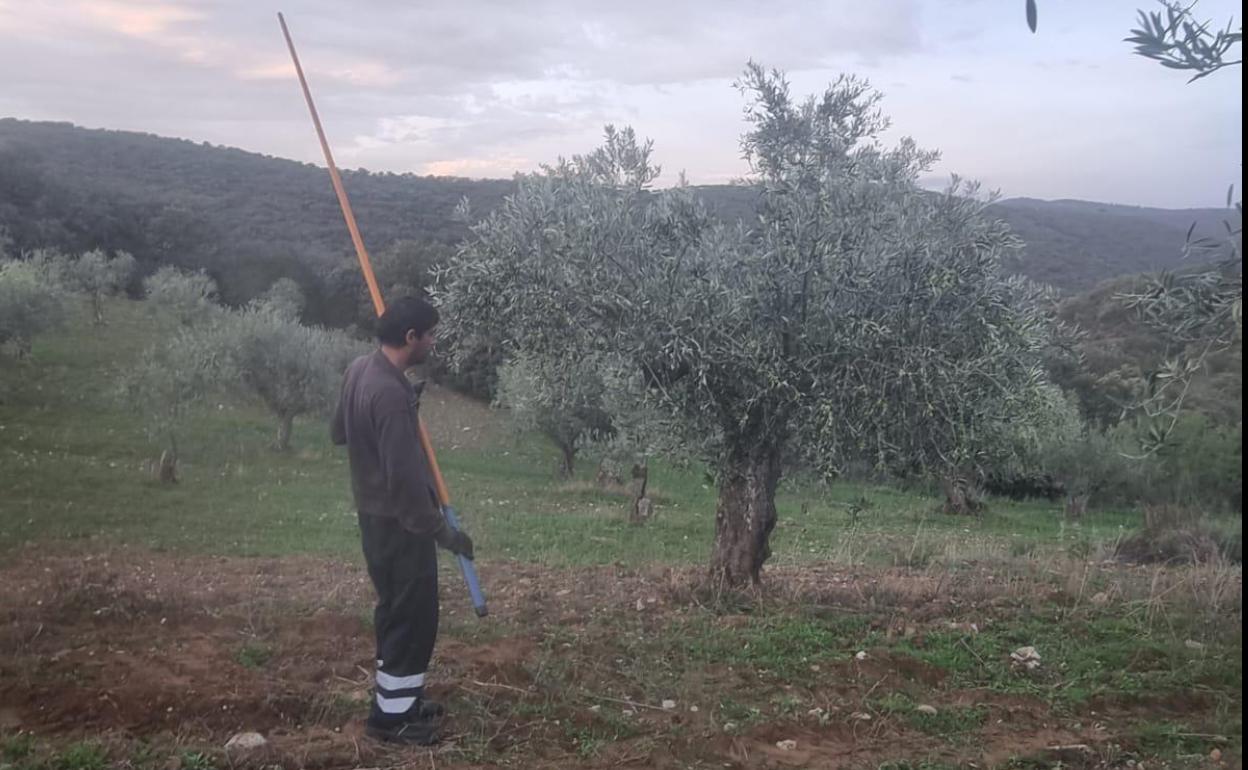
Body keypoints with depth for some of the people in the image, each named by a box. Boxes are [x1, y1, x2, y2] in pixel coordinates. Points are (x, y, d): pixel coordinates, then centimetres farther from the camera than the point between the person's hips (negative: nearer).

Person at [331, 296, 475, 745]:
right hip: (399, 522, -10)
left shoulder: (359, 370, 3)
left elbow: (338, 432, 19)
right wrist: (441, 530, -20)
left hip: (375, 514, 10)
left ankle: (397, 697, 33)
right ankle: (391, 716, 14)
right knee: (413, 616, 3)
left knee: (396, 611, 20)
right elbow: (405, 477, -28)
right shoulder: (391, 393, -28)